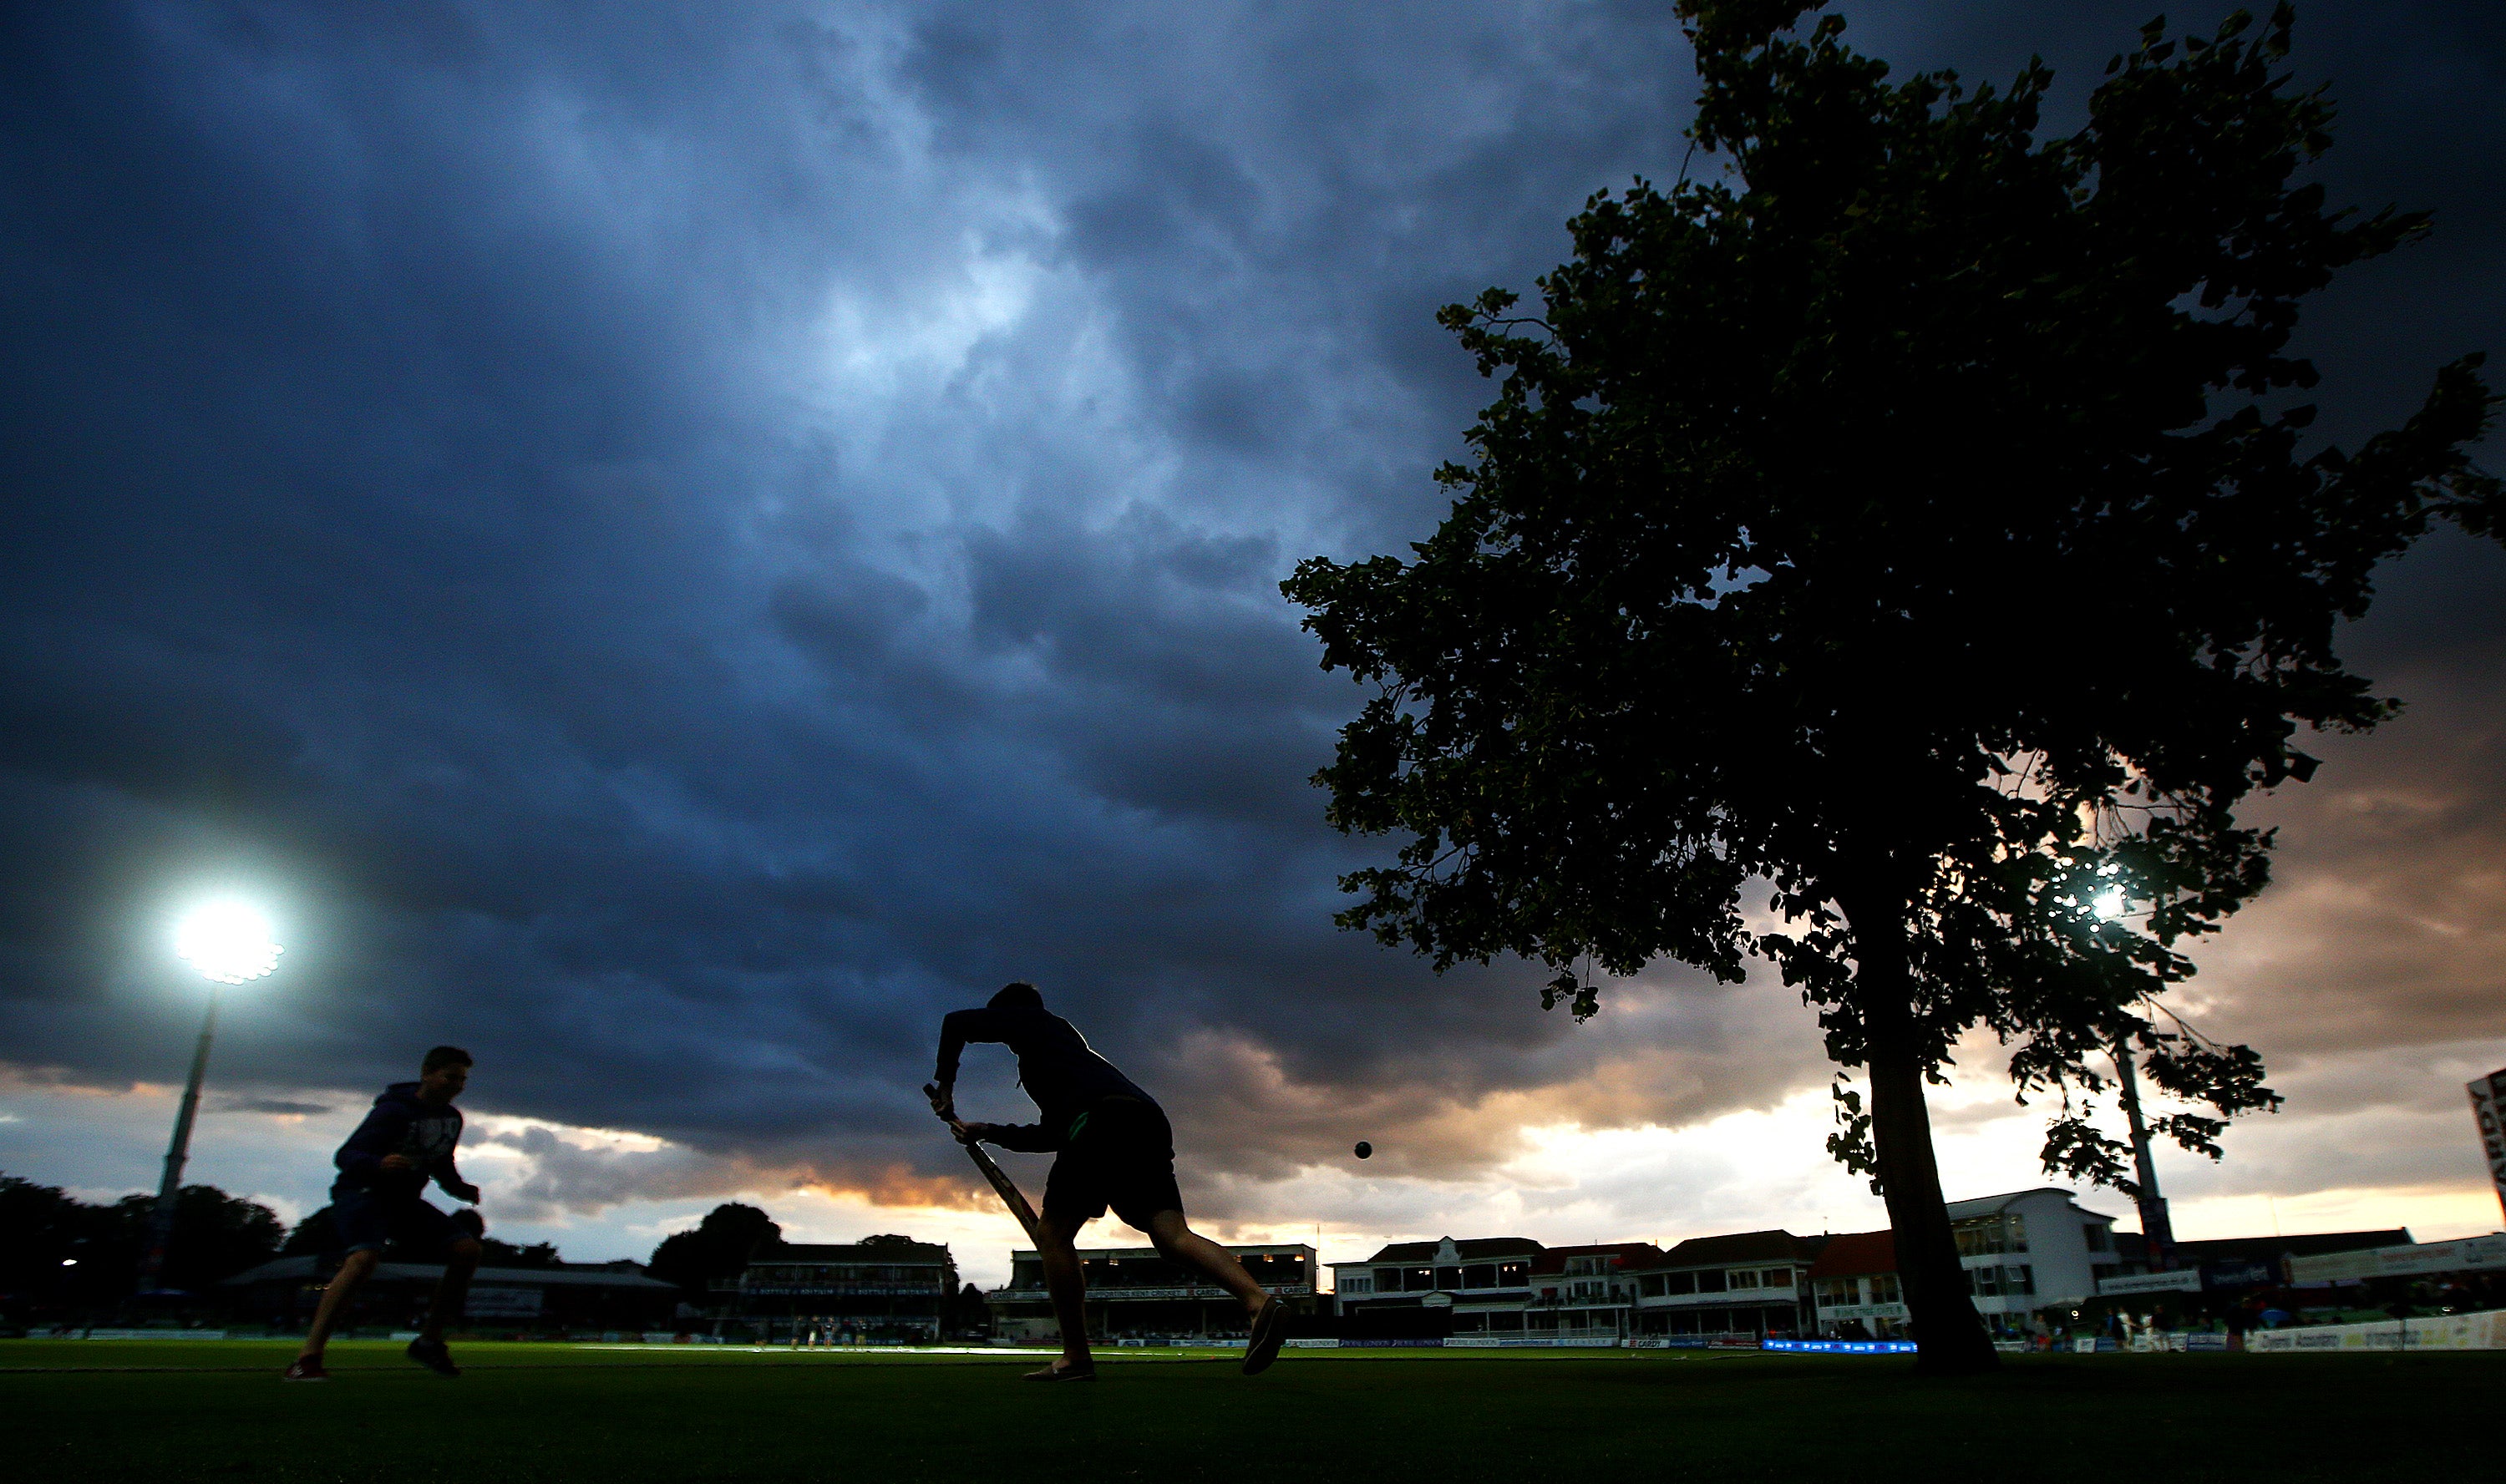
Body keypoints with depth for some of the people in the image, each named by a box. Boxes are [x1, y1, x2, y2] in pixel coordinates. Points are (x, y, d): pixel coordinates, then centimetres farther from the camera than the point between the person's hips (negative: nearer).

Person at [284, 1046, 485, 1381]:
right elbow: (345, 1156, -24)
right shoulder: (393, 1111, -18)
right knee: (364, 1257, -36)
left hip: (405, 1202, 7)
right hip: (361, 1193, -7)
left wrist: (460, 1189, 4)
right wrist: (379, 1164, -44)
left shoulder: (452, 1118, 6)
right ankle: (307, 1359, -30)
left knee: (467, 1249, -9)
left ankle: (428, 1341, 2)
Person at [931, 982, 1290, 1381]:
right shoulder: (1064, 1040, 44)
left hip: (1104, 1118, -8)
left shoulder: (1032, 1021, 24)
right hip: (1149, 1120, 8)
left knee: (1052, 1232, 5)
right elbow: (1052, 1135, 47)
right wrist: (989, 1132, 50)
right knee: (1172, 1235, -7)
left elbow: (957, 1022, 17)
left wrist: (945, 1080, 30)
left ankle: (1076, 1358, 3)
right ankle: (1259, 1302, -30)